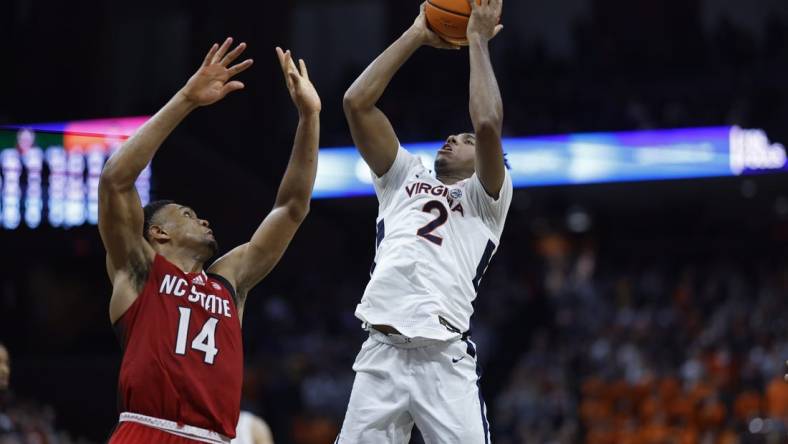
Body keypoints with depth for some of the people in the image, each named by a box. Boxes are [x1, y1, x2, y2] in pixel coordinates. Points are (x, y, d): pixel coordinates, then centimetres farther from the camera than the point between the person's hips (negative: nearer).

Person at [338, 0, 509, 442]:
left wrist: (478, 41, 5)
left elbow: (488, 124, -5)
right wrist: (417, 36, 17)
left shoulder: (486, 198, 14)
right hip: (380, 355, 4)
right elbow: (357, 103, 17)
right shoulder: (406, 178, 25)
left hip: (444, 359, -4)